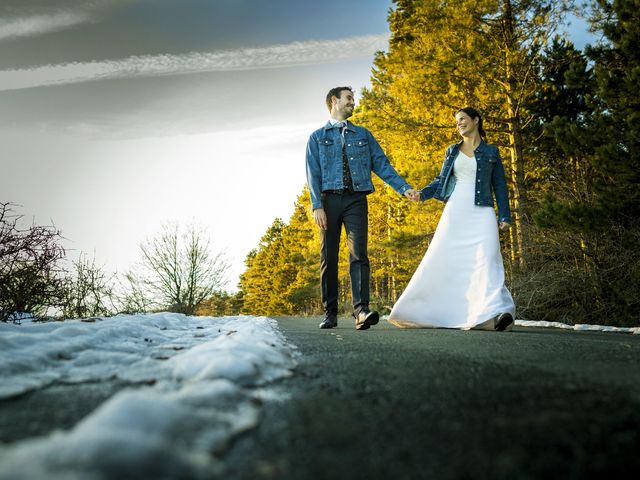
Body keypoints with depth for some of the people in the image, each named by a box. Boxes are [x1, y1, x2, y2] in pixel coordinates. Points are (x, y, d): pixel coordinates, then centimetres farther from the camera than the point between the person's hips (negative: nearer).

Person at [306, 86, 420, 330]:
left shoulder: (363, 135, 18)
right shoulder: (317, 137, 12)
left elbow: (382, 165, 11)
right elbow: (313, 174, 3)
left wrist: (405, 188, -2)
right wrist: (317, 206, -10)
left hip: (356, 200, 1)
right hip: (329, 200, 0)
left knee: (359, 254, -13)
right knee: (328, 257, 1)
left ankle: (361, 310, -21)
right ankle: (330, 313, 8)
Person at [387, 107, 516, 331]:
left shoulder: (491, 151, 11)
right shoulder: (452, 151, 18)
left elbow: (500, 186, 9)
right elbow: (442, 180, 18)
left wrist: (504, 216, 0)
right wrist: (422, 193, 0)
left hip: (481, 213, -2)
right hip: (454, 212, 3)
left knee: (485, 259, -19)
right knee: (440, 261, -2)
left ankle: (496, 313, -27)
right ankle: (422, 311, 6)